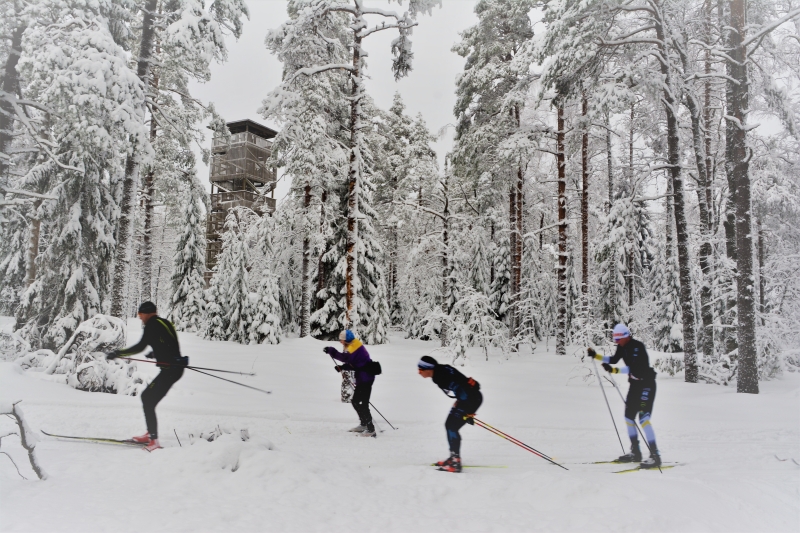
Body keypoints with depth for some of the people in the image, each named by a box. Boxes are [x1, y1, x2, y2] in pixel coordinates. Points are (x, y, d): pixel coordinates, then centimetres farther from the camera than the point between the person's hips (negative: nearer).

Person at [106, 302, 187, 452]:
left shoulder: (152, 324, -8)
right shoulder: (164, 323, 17)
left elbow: (141, 346, -16)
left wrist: (118, 353, -8)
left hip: (170, 370, -9)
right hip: (175, 367, 9)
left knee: (148, 402, -9)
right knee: (146, 396, 20)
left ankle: (153, 440, -12)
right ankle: (150, 434, 25)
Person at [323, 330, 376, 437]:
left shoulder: (355, 346, -15)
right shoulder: (353, 346, 16)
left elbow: (346, 357, -30)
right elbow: (353, 363, 14)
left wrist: (331, 351, -27)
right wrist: (342, 367, -1)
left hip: (365, 379, -11)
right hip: (362, 379, 11)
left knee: (362, 404, -10)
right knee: (355, 401, 18)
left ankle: (370, 430, -7)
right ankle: (364, 424, 31)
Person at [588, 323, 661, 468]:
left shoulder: (637, 347, -22)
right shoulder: (623, 347, 3)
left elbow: (633, 368, -33)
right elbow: (614, 359, 20)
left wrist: (614, 370, -42)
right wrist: (596, 356, 11)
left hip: (646, 384, -9)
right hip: (634, 384, 9)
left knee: (643, 418, -17)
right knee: (628, 416, 12)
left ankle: (655, 456, -15)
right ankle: (635, 453, 22)